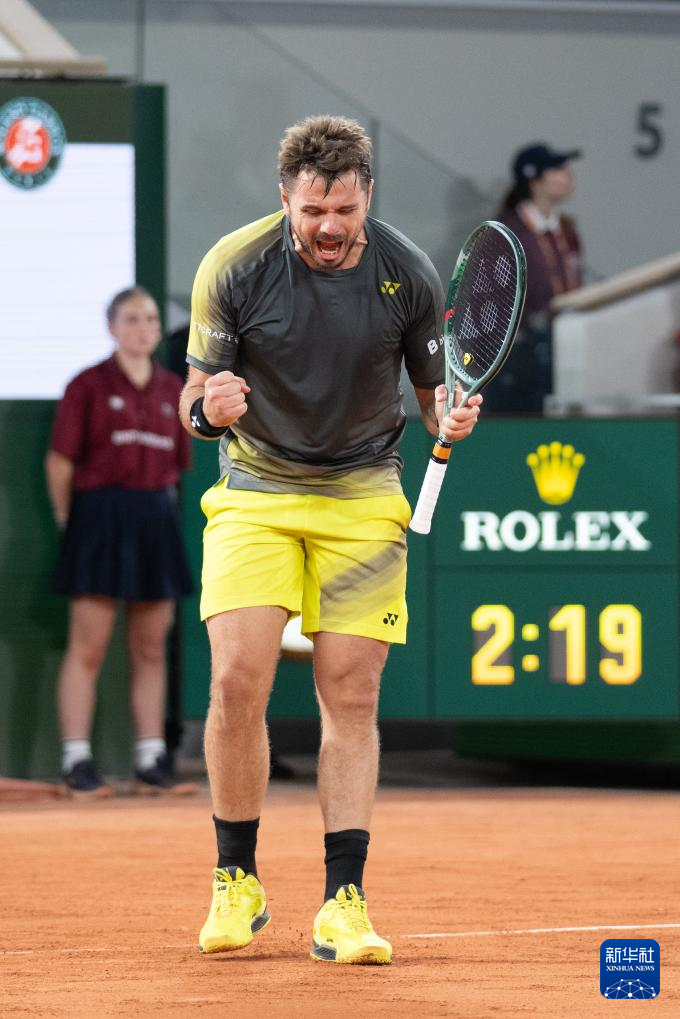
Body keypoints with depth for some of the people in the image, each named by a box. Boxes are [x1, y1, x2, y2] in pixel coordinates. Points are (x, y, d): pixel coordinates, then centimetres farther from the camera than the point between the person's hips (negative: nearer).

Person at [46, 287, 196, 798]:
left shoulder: (173, 390, 11)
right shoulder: (89, 386, -4)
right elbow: (60, 461, -3)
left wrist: (155, 503, 8)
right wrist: (67, 517, 0)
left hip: (157, 520, 5)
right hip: (100, 517, -5)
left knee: (151, 651, 7)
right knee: (88, 648, -4)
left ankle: (152, 761, 11)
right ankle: (77, 762, -3)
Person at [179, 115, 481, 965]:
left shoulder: (407, 273, -9)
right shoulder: (233, 267, -12)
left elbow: (432, 385, 4)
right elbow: (196, 396, -5)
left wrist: (452, 415, -19)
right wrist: (207, 408, -29)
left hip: (363, 499, 1)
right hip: (255, 494, -1)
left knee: (351, 698, -4)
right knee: (237, 682, -14)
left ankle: (342, 907, -1)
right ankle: (236, 884, 3)